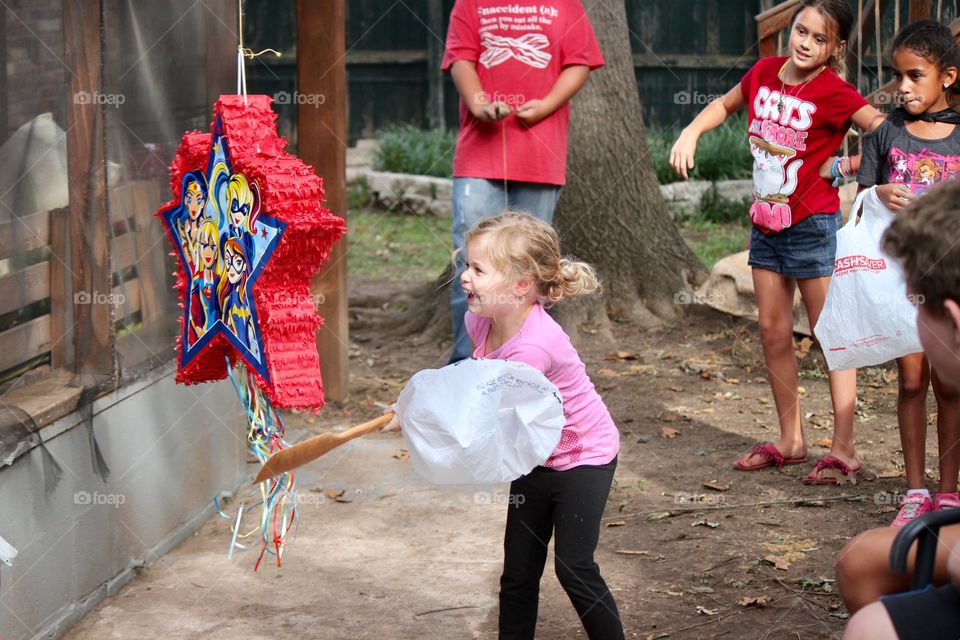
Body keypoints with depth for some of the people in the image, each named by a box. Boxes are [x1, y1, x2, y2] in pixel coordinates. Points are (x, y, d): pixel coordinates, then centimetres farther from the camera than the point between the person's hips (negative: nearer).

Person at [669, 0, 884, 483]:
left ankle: (844, 449, 2)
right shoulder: (765, 72, 4)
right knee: (772, 331, 11)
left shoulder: (833, 91, -13)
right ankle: (790, 440, 22)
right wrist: (691, 132, 7)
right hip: (766, 221, 7)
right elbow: (727, 104, 22)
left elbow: (879, 124, -25)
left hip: (813, 223, -7)